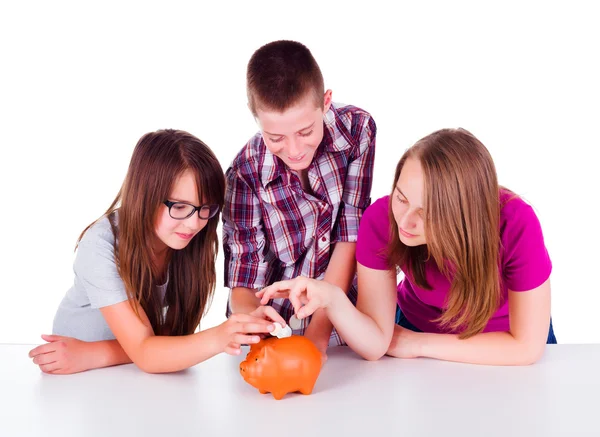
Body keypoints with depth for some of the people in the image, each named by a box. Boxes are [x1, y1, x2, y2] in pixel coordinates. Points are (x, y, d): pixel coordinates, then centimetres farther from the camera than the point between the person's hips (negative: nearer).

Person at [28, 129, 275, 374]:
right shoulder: (101, 248, -27)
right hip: (79, 382, -2)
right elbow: (143, 353, -30)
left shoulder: (194, 241, -17)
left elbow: (174, 337, -14)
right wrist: (216, 339, -48)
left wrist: (89, 355, -27)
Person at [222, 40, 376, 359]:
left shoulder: (357, 129, -11)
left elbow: (351, 237, -10)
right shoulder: (246, 173, -14)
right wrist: (254, 321, -34)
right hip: (274, 329, -2)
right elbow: (242, 287, -11)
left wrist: (318, 334, -16)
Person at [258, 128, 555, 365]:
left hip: (508, 349, 0)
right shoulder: (381, 219, -27)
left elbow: (527, 346, -24)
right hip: (419, 327, 1)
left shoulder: (516, 223, -33)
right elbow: (376, 343, -23)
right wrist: (331, 299, -43)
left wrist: (419, 344, -20)